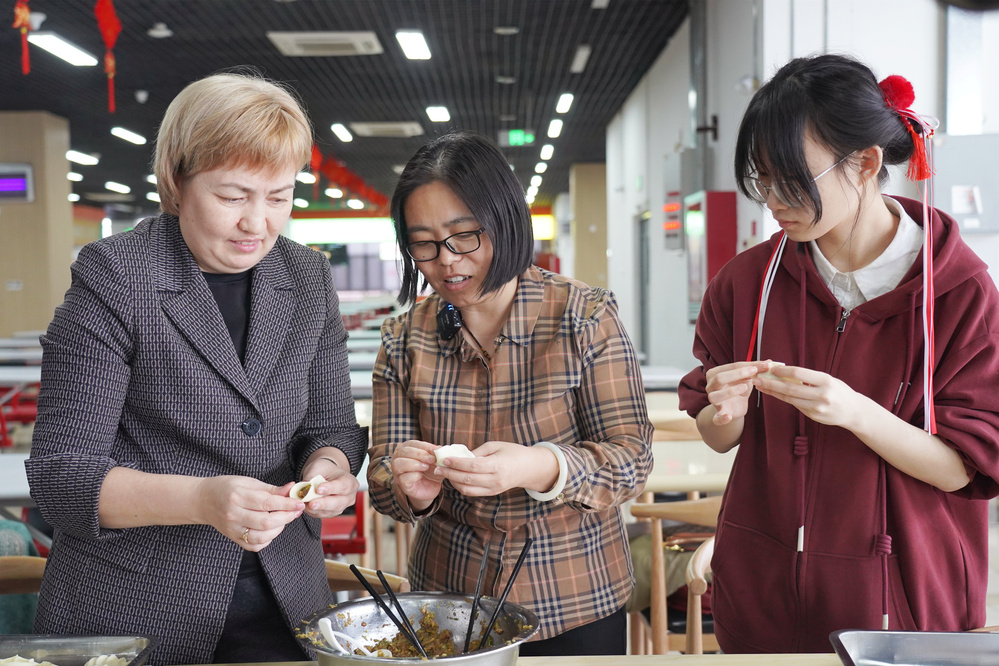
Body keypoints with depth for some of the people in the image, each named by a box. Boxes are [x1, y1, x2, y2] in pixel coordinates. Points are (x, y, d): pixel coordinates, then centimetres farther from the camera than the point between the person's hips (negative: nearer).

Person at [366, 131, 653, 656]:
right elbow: (381, 478, -1)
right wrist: (411, 489, -25)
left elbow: (631, 458, -14)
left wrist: (538, 468, -32)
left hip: (575, 601, -2)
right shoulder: (404, 338, -3)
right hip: (447, 596, 2)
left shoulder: (586, 317, -12)